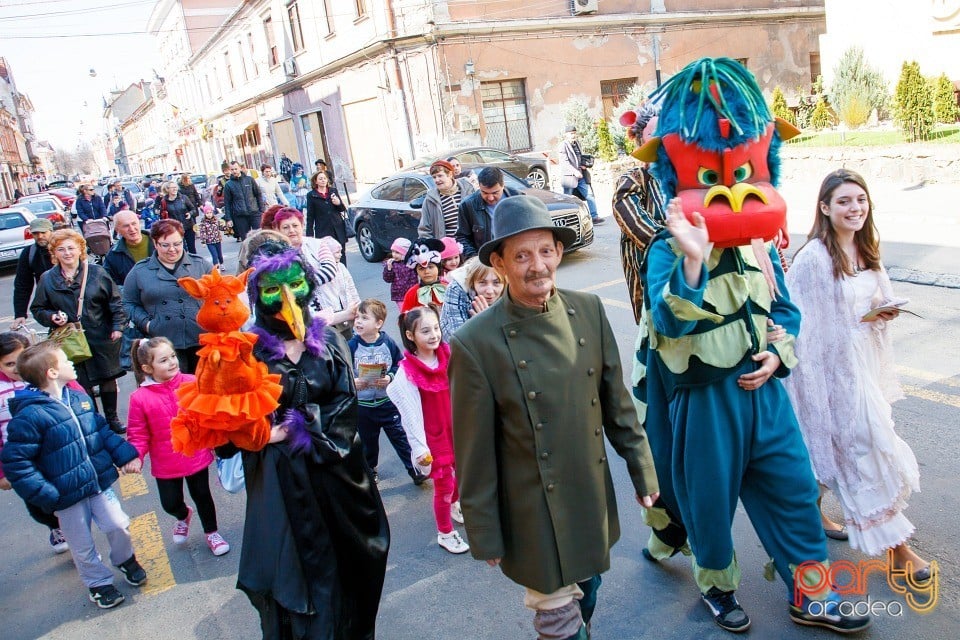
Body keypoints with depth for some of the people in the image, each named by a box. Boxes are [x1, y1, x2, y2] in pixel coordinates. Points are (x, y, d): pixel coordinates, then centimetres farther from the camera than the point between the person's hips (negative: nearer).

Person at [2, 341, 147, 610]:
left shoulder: (78, 398, -1)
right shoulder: (30, 415, -22)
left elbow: (102, 430, 11)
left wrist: (125, 455, 4)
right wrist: (45, 496, -22)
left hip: (99, 483, 5)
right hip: (67, 495, -5)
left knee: (118, 525, 9)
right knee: (83, 546, 12)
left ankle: (125, 560, 39)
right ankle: (99, 583, 36)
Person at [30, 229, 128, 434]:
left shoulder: (97, 273, -4)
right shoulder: (47, 279, -1)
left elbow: (115, 302, 1)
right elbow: (37, 309, 8)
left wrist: (118, 326, -5)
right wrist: (52, 317, -11)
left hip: (102, 338, 0)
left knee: (108, 378, 13)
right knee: (82, 386, 4)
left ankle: (112, 418, 30)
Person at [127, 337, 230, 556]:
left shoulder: (192, 383, -12)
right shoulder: (140, 398, -15)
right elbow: (138, 434, -10)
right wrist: (135, 456, -24)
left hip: (196, 456, 0)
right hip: (165, 463, 0)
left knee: (202, 496, 15)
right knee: (170, 503, 12)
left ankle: (211, 532, 40)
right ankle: (183, 516, 49)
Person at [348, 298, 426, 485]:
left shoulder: (388, 343, -10)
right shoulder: (351, 346, -11)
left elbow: (400, 365, -2)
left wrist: (390, 377, -19)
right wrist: (351, 382, -26)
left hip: (388, 401, -1)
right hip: (362, 405, 1)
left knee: (400, 436, 4)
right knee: (367, 442, 18)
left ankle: (415, 470, 14)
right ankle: (370, 471, 40)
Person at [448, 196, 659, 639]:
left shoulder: (589, 310, -6)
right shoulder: (475, 344, -20)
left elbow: (616, 400, 4)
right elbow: (474, 456, -13)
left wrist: (641, 469, 9)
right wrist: (485, 537, -7)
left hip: (594, 501, 5)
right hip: (534, 517, -4)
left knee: (586, 602, 24)